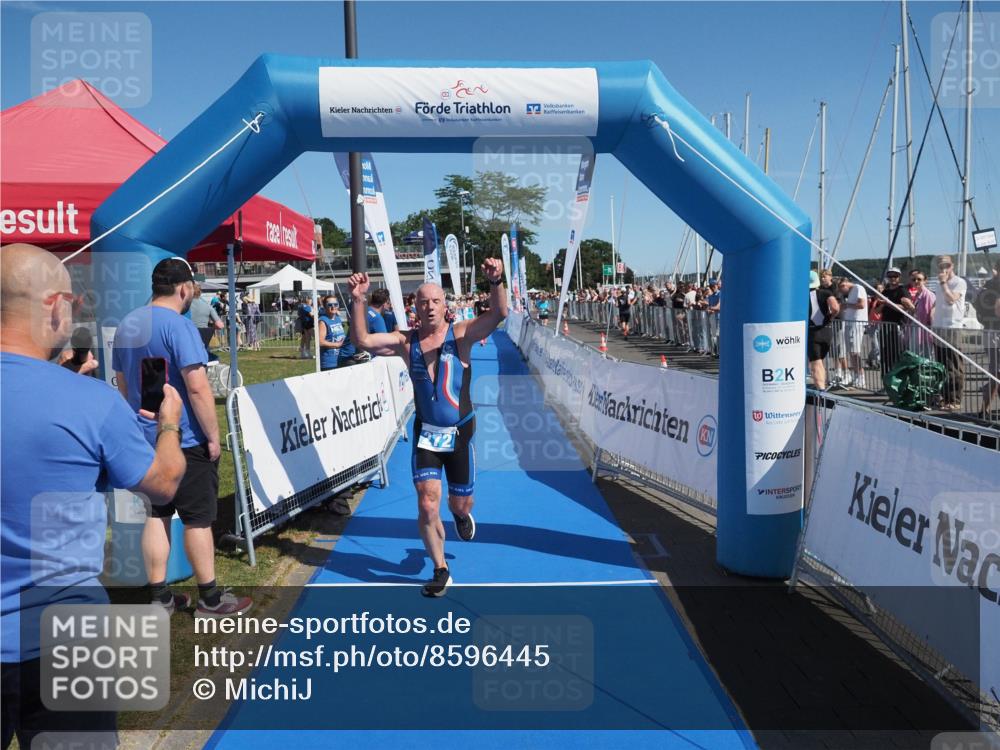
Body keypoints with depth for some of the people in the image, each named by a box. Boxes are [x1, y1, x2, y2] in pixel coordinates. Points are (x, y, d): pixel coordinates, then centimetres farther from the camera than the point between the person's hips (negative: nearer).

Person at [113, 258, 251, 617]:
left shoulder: (126, 325, 9)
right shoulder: (179, 326, -17)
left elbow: (123, 383, 17)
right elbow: (198, 388, -22)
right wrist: (213, 436, -15)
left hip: (146, 438, 8)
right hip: (184, 439, -8)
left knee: (156, 515, 13)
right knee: (197, 519, 2)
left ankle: (160, 597, 20)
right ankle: (210, 598, 13)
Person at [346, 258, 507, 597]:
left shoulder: (460, 335, -9)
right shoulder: (406, 341, -2)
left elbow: (498, 314, -23)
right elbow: (362, 340, -11)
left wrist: (496, 283, -42)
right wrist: (358, 301, -23)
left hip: (460, 433, -1)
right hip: (426, 433, 1)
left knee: (461, 505, 12)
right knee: (427, 506, -4)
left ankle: (461, 515, 53)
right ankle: (441, 571, 17)